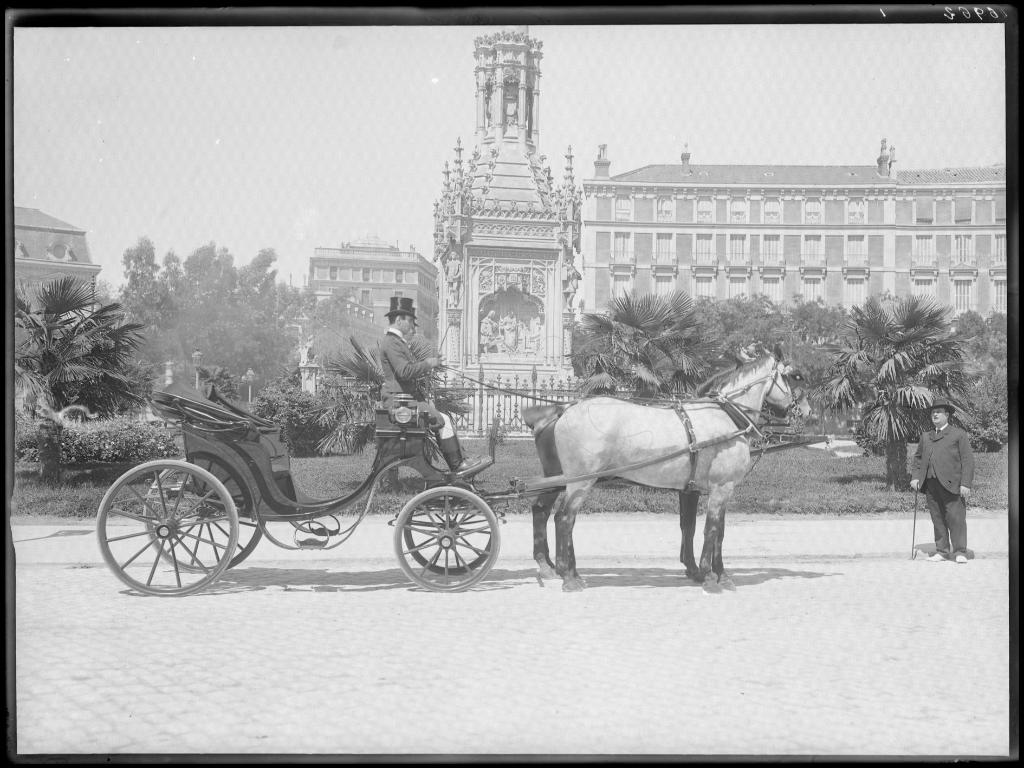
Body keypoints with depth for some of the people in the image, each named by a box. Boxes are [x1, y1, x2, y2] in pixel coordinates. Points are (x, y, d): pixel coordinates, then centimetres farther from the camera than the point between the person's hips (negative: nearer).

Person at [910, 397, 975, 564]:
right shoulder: (926, 437, 21)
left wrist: (965, 483, -10)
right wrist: (915, 477, 11)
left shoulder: (959, 434, 6)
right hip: (930, 485, 5)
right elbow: (917, 457, 28)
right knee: (937, 519, 4)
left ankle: (960, 552, -2)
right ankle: (942, 551, 9)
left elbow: (968, 460, 0)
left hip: (951, 484, -4)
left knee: (956, 518, -7)